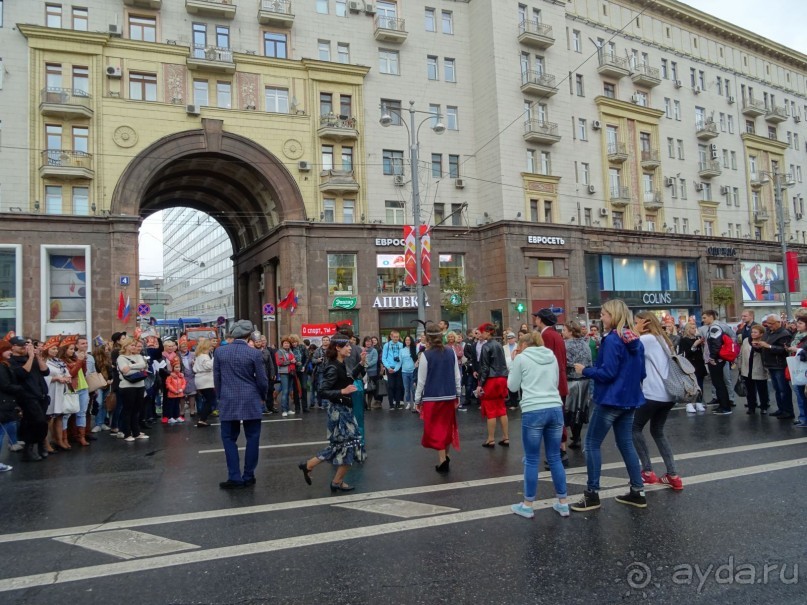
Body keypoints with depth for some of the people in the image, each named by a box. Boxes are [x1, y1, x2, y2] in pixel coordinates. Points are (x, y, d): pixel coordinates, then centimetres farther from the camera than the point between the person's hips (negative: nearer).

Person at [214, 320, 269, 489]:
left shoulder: (220, 352, -1)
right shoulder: (254, 353, -9)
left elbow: (216, 378, 5)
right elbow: (262, 380, -4)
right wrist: (263, 397, 14)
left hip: (228, 402, 2)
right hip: (251, 402, -1)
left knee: (229, 438, 9)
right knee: (252, 438, 9)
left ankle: (235, 477, 5)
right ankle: (248, 477, 14)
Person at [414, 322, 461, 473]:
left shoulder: (426, 355, -12)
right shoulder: (451, 352, -1)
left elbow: (421, 380, -9)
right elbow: (457, 375, 4)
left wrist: (417, 400, 0)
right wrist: (458, 395, 13)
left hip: (432, 398, -4)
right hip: (449, 396, 4)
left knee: (436, 428, 6)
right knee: (447, 426, 19)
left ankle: (442, 460, 2)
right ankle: (445, 457, 29)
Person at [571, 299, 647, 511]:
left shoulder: (612, 340, -17)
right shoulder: (635, 341, 9)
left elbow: (607, 373, -22)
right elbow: (641, 373, 15)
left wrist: (585, 370, -9)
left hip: (610, 400, -9)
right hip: (629, 400, 9)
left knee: (592, 444, 0)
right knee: (626, 444, 15)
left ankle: (592, 494, 4)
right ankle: (638, 491, 18)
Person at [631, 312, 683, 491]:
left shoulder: (647, 339, -11)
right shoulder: (663, 339, 17)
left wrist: (636, 333, -7)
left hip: (652, 394, -9)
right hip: (668, 394, 9)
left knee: (635, 428, 9)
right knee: (658, 432, 19)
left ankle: (648, 472, 8)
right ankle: (673, 476, 13)